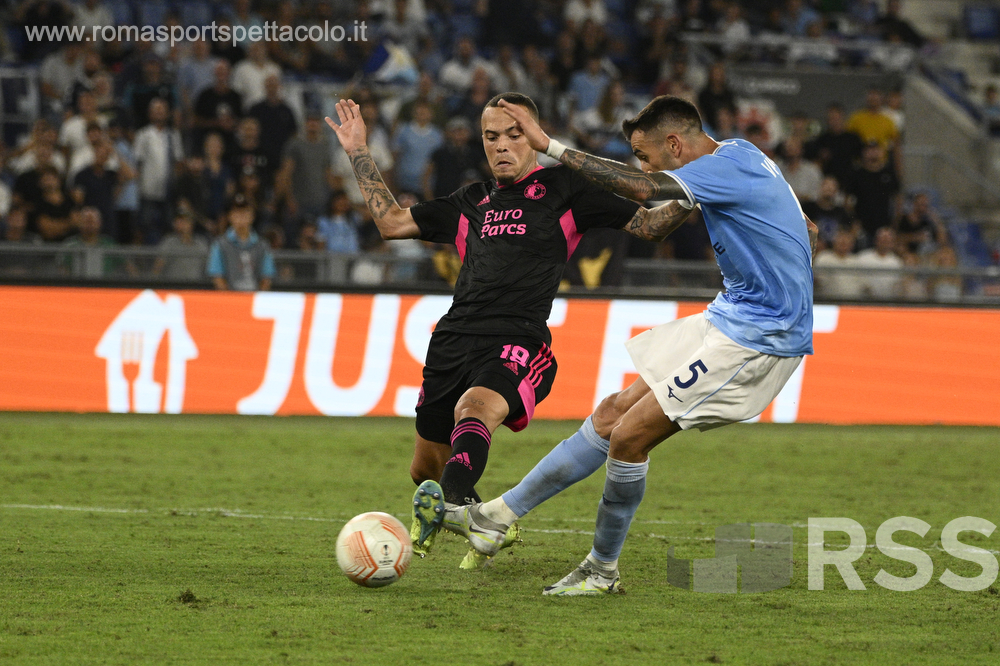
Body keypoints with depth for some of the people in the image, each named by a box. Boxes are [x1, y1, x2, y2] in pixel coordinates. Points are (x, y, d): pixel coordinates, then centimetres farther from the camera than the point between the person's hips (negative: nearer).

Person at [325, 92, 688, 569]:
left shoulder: (563, 190, 13)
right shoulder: (472, 203, 25)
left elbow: (648, 224, 12)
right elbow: (391, 222, 31)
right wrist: (358, 152, 31)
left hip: (518, 344, -6)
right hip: (454, 341, 6)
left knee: (474, 409, -37)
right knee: (425, 471, 9)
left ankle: (450, 506, -62)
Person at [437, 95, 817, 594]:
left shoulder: (731, 165, -19)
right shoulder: (738, 157, 11)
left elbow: (641, 188, -33)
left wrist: (549, 145, -30)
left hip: (758, 337, -10)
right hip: (732, 317, 10)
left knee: (629, 435, -10)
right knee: (615, 413, 8)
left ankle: (602, 570, 8)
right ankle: (495, 518, 12)